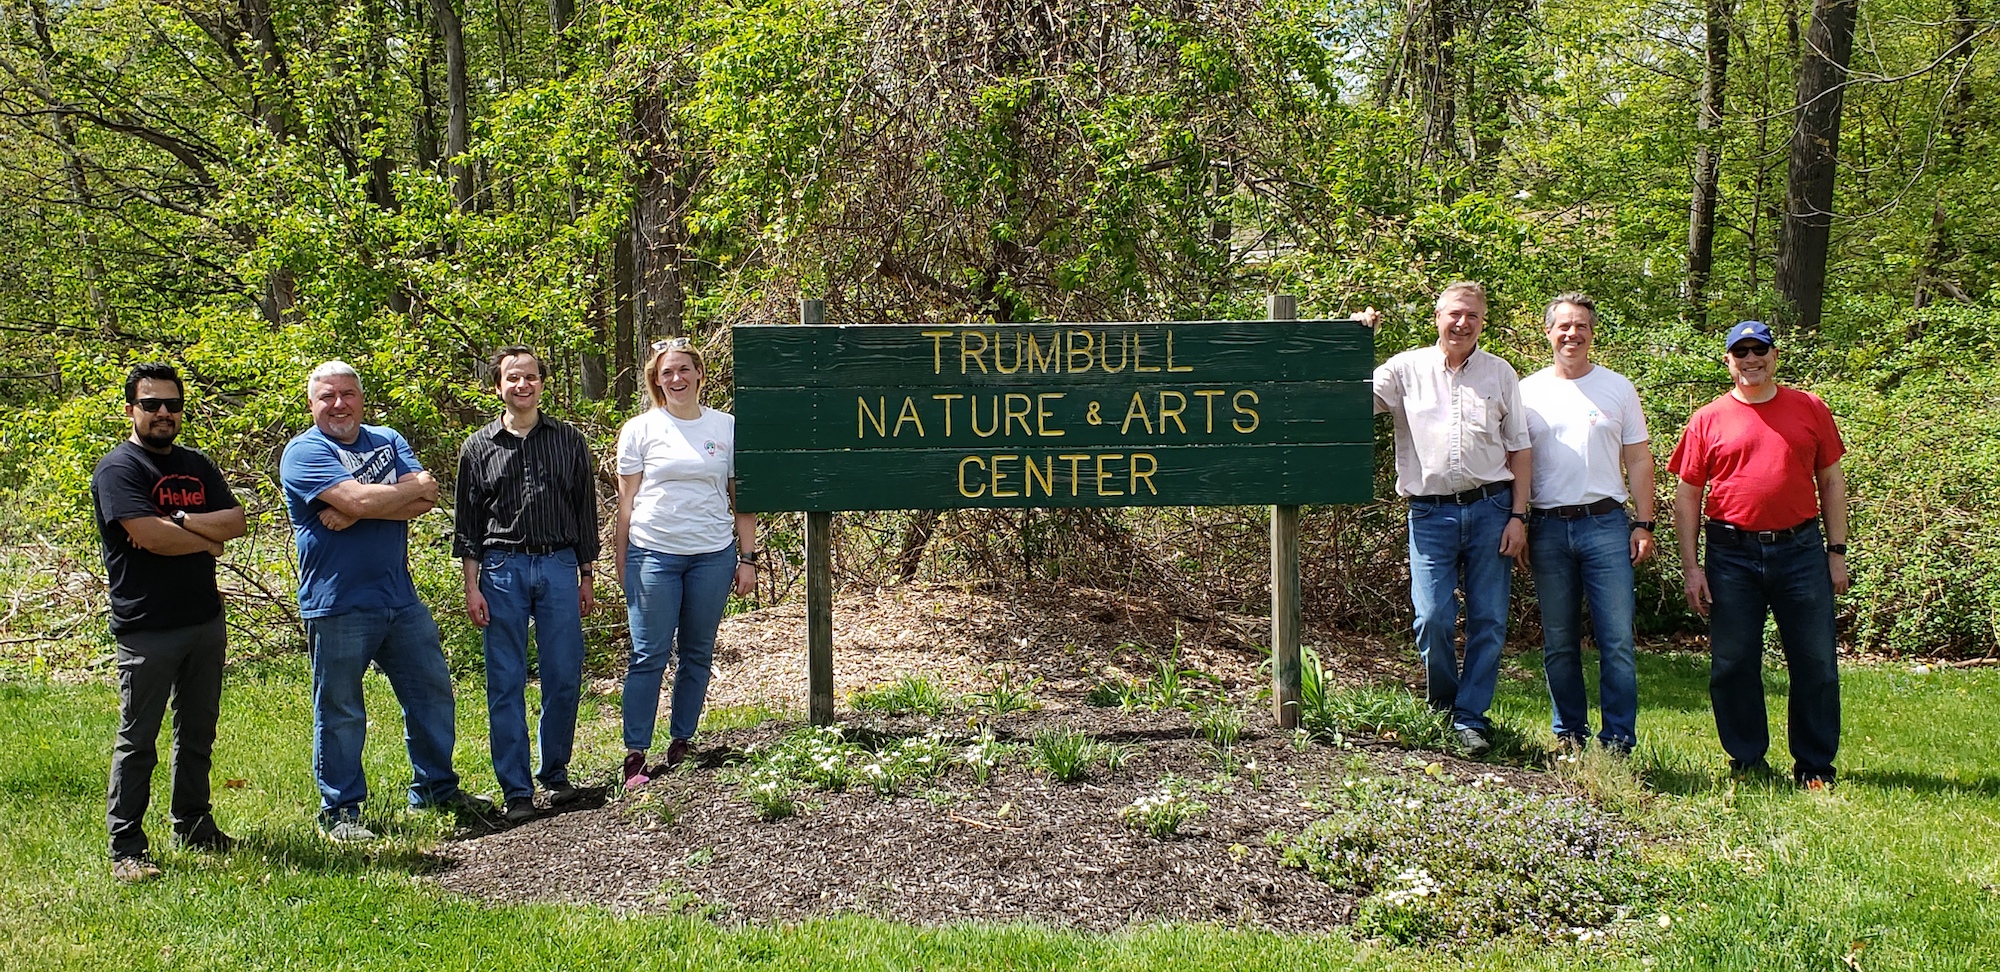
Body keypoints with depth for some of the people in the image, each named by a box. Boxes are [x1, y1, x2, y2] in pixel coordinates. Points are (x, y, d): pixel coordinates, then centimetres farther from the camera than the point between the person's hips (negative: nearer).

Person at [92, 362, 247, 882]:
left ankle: (193, 825, 27)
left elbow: (236, 520, 2)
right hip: (146, 629, -7)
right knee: (137, 742, -3)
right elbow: (149, 536, -22)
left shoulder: (196, 465, 14)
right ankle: (126, 849, 1)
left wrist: (179, 520, -14)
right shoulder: (118, 469, -8)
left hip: (205, 621, 7)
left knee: (198, 733, 15)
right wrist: (207, 540, -6)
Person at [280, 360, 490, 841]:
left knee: (432, 692, 13)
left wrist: (357, 512, -15)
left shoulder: (388, 440, 12)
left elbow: (425, 501, -4)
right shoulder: (304, 452, -6)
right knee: (340, 713, 2)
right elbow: (360, 498, -22)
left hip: (401, 598, 6)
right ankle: (339, 810, 15)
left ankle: (436, 788, 28)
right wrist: (412, 487, -6)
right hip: (338, 604, -6)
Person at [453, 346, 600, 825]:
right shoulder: (479, 447, 6)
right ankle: (517, 790, 6)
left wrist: (586, 578, 9)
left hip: (558, 566, 1)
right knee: (506, 683, 0)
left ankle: (556, 773, 20)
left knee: (564, 678, 2)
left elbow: (586, 512, 11)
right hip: (503, 569, -1)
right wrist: (472, 586, 0)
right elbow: (466, 521, 6)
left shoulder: (569, 440, 8)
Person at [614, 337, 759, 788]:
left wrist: (748, 558, 4)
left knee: (697, 654, 8)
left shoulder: (726, 427, 6)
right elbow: (626, 504, 4)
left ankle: (681, 745, 20)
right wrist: (622, 565, 0)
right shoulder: (640, 429, 3)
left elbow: (741, 499, 9)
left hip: (713, 555, 2)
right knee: (649, 656, -3)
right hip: (654, 553, -2)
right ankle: (635, 755, 1)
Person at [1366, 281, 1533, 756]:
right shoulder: (1406, 369, 8)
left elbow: (1519, 450, 11)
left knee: (1488, 621, 1)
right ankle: (1443, 707, 15)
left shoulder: (1501, 373, 10)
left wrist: (1518, 516, 2)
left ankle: (1470, 717, 12)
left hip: (1490, 508, 1)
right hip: (1431, 512, -1)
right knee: (1433, 617, -9)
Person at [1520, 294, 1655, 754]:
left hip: (1606, 525, -1)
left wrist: (1644, 524, 0)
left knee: (1617, 641, -5)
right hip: (1547, 528, 1)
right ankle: (1569, 735, 18)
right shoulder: (1527, 392, 8)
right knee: (1558, 644, 7)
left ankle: (1618, 741, 2)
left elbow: (1639, 461, 8)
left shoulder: (1617, 388, 8)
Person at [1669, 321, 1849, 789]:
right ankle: (1747, 762, 18)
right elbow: (1687, 495, 5)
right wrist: (1691, 566, -1)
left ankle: (1815, 767, 14)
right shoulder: (1708, 420, 4)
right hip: (1731, 555, 0)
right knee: (1732, 664, 4)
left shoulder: (1810, 409, 7)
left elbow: (1832, 482, 11)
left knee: (1815, 663, 3)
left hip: (1801, 550, 0)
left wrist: (1837, 551, 4)